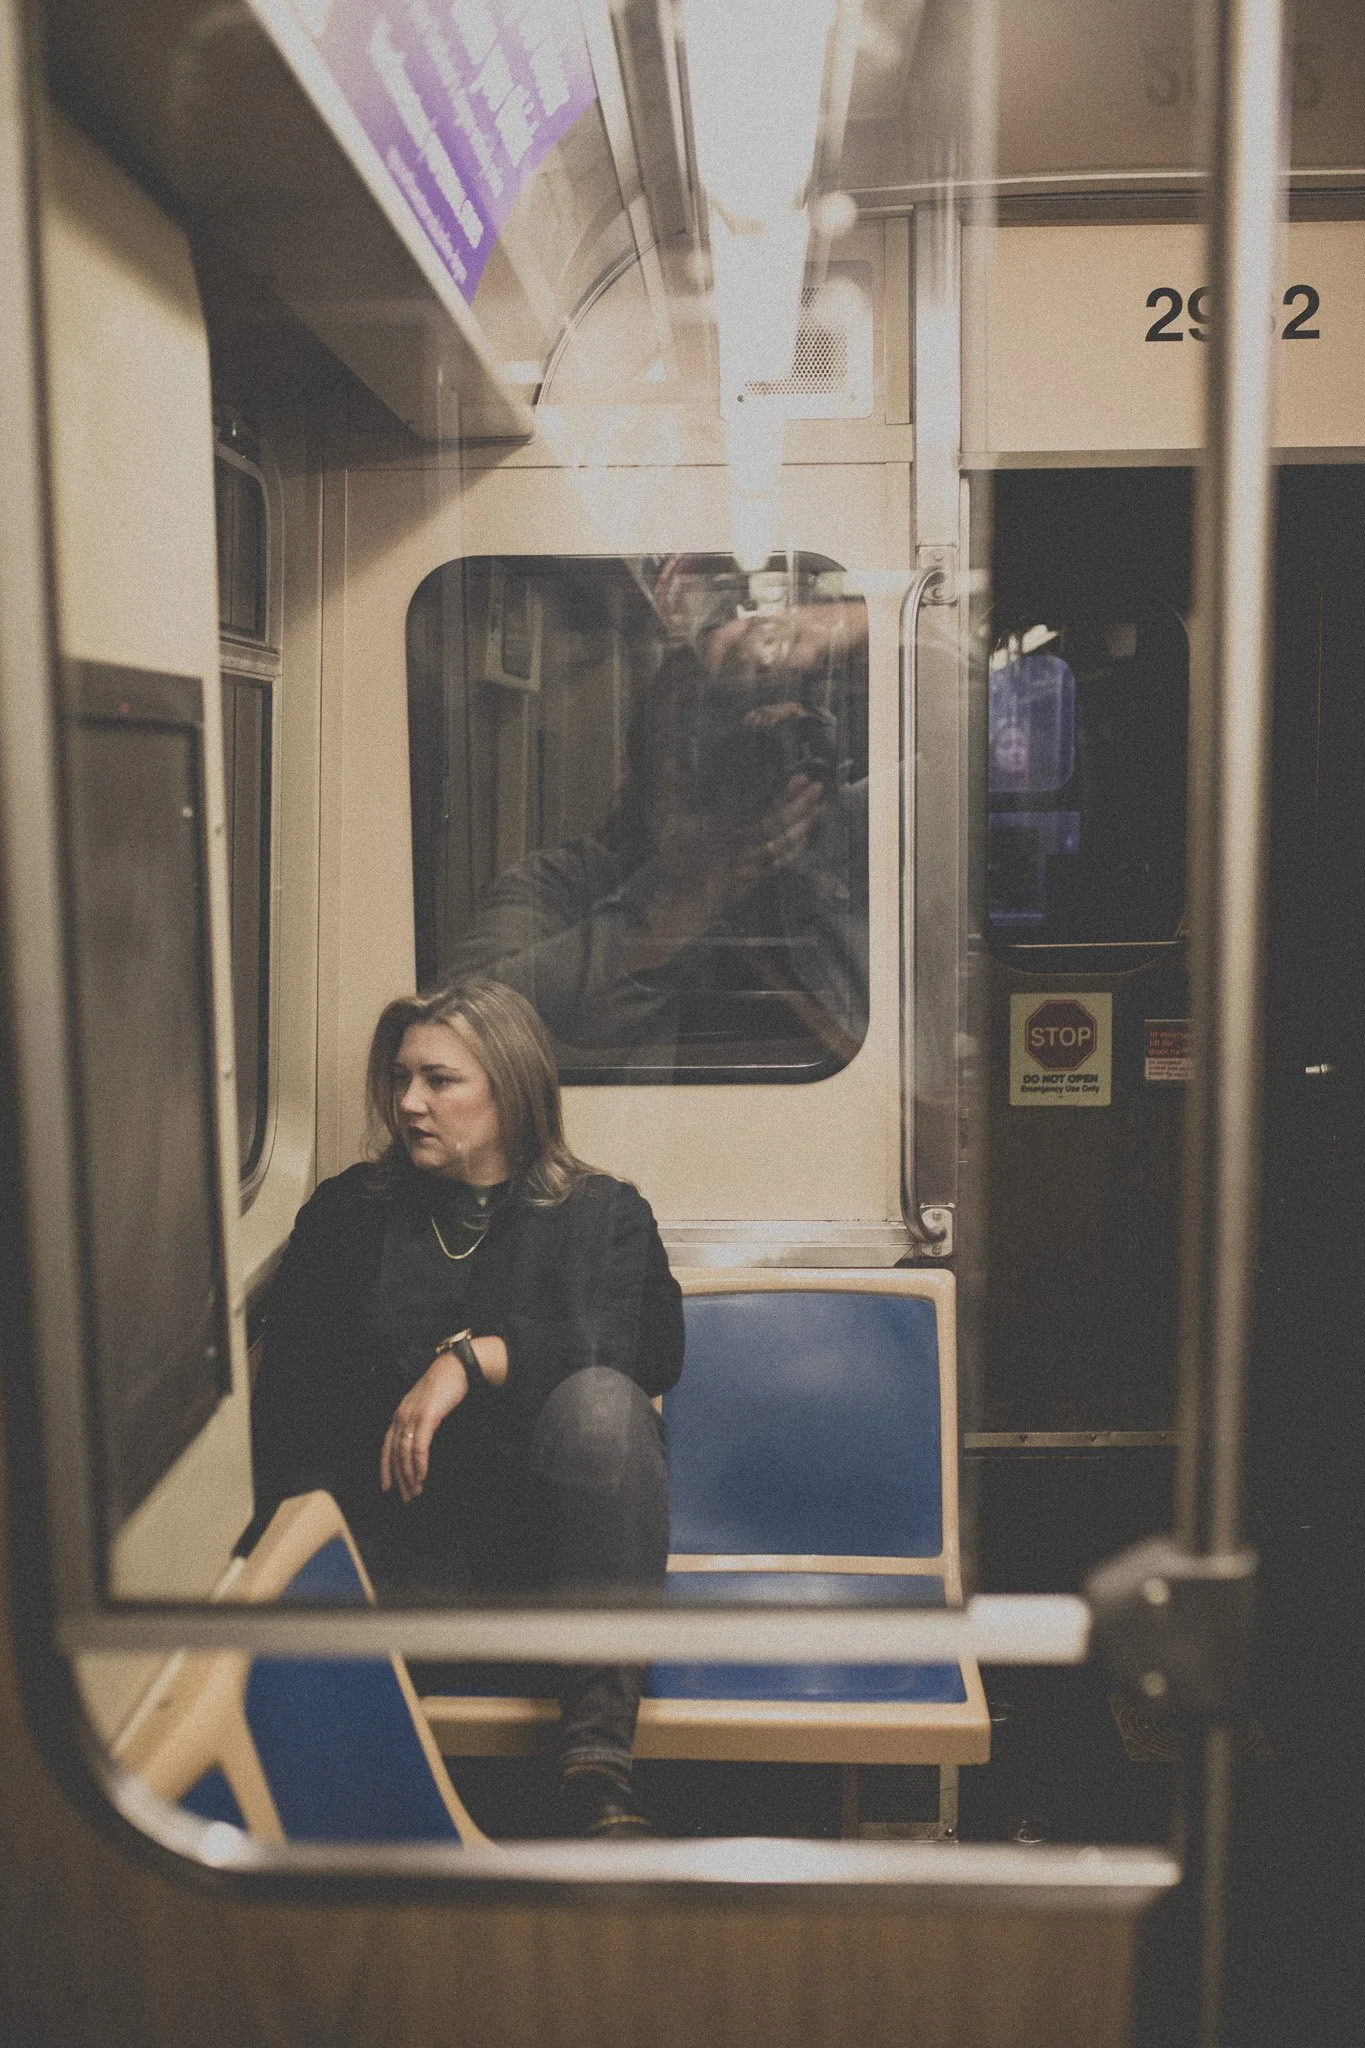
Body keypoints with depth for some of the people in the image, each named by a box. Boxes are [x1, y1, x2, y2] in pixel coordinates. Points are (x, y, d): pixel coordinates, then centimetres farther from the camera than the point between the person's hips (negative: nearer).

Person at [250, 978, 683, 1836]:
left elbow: (656, 1347, -8)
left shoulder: (601, 1212, 13)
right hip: (405, 1546, 1)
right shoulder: (346, 1214, 18)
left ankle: (598, 1754, -35)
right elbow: (289, 1397, 10)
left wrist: (473, 1356, -18)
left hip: (559, 1537, 0)